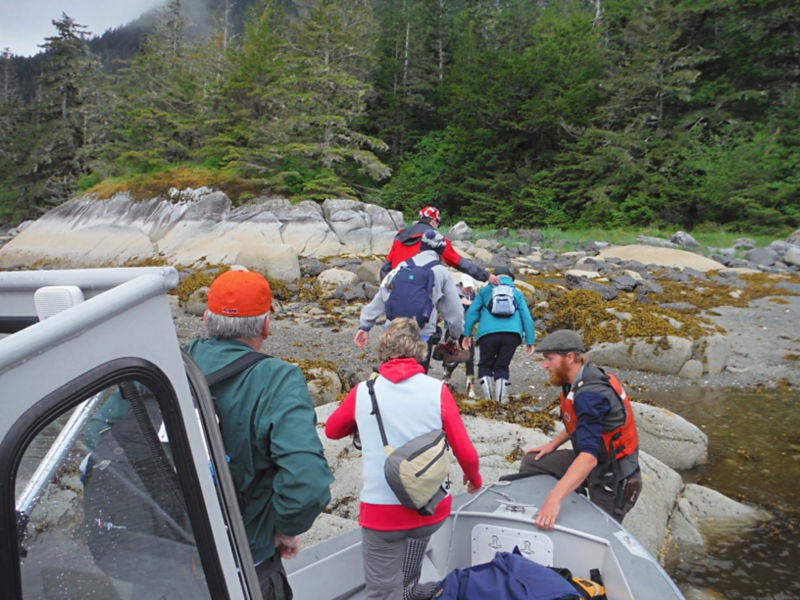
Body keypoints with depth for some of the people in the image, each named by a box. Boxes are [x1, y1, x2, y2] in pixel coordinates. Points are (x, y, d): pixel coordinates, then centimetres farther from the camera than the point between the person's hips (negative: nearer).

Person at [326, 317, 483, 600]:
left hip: (381, 510, -2)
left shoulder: (363, 392, -5)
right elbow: (466, 452, -5)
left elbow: (332, 430, 12)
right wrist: (474, 477, 16)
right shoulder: (437, 390, -8)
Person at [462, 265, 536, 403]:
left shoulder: (485, 291, 18)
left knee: (485, 365, 15)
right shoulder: (517, 294, 20)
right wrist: (530, 341, 11)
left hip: (488, 334, -1)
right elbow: (527, 318, 12)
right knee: (502, 367, 14)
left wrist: (467, 334, 11)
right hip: (512, 334, 1)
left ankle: (487, 398, 4)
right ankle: (501, 400, 8)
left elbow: (472, 313, 10)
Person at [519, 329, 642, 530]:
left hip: (612, 480, -9)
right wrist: (553, 444, 13)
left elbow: (589, 456, -41)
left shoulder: (590, 395, -32)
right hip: (594, 461, 9)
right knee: (531, 463, 8)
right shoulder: (583, 379, -4)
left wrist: (554, 499, -47)